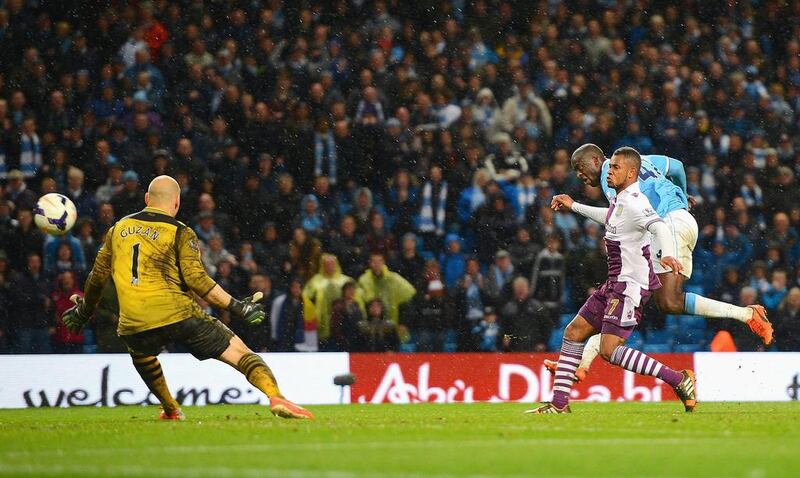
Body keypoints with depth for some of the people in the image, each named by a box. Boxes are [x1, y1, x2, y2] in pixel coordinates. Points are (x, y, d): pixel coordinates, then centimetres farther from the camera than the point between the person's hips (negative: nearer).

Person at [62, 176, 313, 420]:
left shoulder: (118, 228, 17)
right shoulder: (180, 233, 4)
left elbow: (97, 278, 21)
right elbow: (196, 280, -9)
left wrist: (84, 313, 37)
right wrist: (236, 307, -5)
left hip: (134, 324, 3)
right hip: (178, 315, -3)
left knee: (141, 355, 38)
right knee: (237, 350, 0)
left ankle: (171, 410, 38)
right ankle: (276, 398, -21)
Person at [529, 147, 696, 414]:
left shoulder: (633, 203, -18)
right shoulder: (620, 200, 13)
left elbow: (660, 227, -35)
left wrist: (667, 254, -55)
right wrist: (574, 206, 45)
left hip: (631, 284, -10)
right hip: (616, 282, 10)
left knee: (609, 350, -17)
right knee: (574, 332, 10)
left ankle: (679, 380, -13)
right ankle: (559, 403, 15)